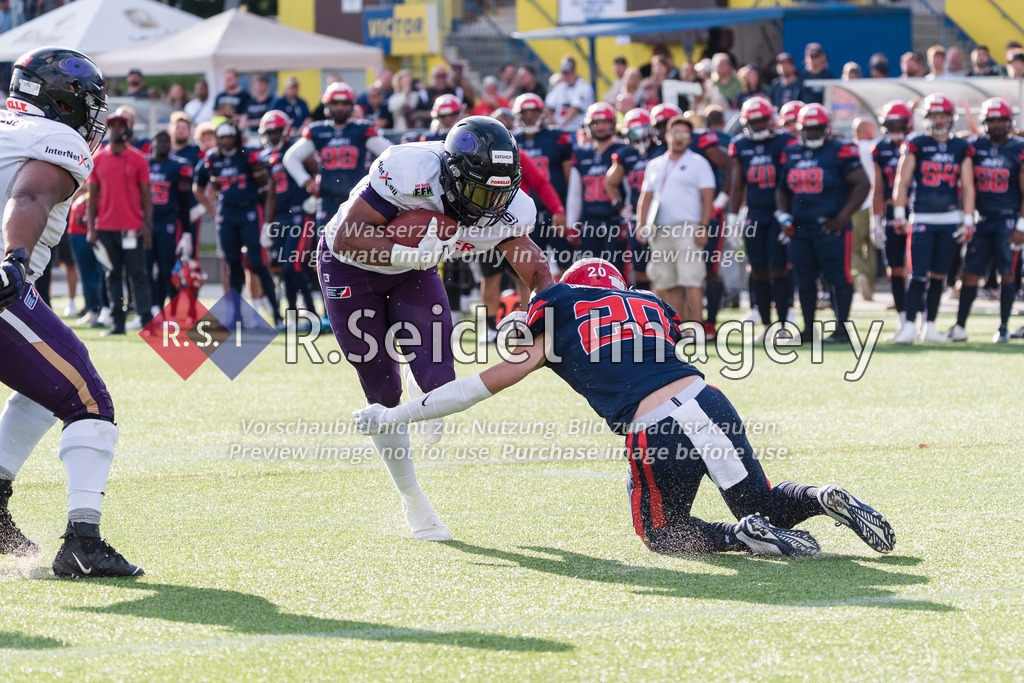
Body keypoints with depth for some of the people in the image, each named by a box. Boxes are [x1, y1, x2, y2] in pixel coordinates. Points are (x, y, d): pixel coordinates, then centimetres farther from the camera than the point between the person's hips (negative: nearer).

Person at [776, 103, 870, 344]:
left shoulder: (839, 152, -6)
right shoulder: (791, 155, 12)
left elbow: (862, 184, -8)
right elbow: (782, 190, 25)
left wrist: (843, 217, -12)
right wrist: (783, 215, 8)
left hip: (830, 228, -6)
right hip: (799, 230, 6)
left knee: (839, 278, -5)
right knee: (804, 281, 10)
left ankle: (842, 329, -2)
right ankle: (808, 330, 18)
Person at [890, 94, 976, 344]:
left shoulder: (962, 148, 7)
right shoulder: (916, 145, 0)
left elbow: (968, 187, 7)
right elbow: (902, 181, -1)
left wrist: (968, 220, 1)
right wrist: (899, 214, -8)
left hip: (950, 219, 3)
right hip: (922, 218, -3)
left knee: (939, 276, 6)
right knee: (919, 275, -9)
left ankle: (929, 327, 13)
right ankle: (909, 326, -9)